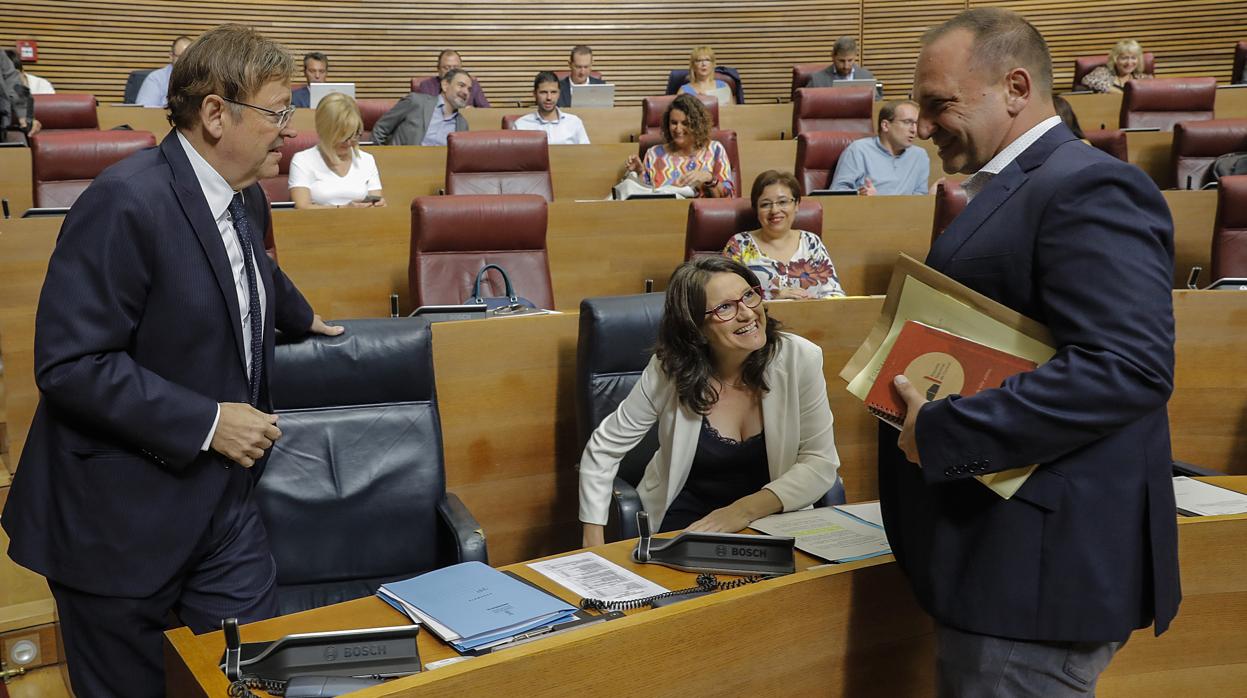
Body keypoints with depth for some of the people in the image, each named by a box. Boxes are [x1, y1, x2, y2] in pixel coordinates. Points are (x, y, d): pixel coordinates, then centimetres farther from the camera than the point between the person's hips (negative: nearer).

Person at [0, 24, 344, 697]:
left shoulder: (246, 198, 6)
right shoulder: (125, 201, -20)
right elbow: (69, 364, -23)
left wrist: (301, 318, 47)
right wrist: (204, 422, -23)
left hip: (224, 507, 7)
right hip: (121, 518, -7)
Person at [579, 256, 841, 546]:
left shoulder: (799, 359, -11)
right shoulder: (668, 370, -11)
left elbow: (820, 463, -10)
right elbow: (603, 450, -1)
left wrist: (746, 510, -25)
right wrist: (593, 545, -7)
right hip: (684, 520, -1)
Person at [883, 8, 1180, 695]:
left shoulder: (1088, 188, -16)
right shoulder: (1004, 191, 16)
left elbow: (1128, 366, -27)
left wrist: (941, 433, -24)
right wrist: (920, 396, 4)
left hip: (1041, 562, -10)